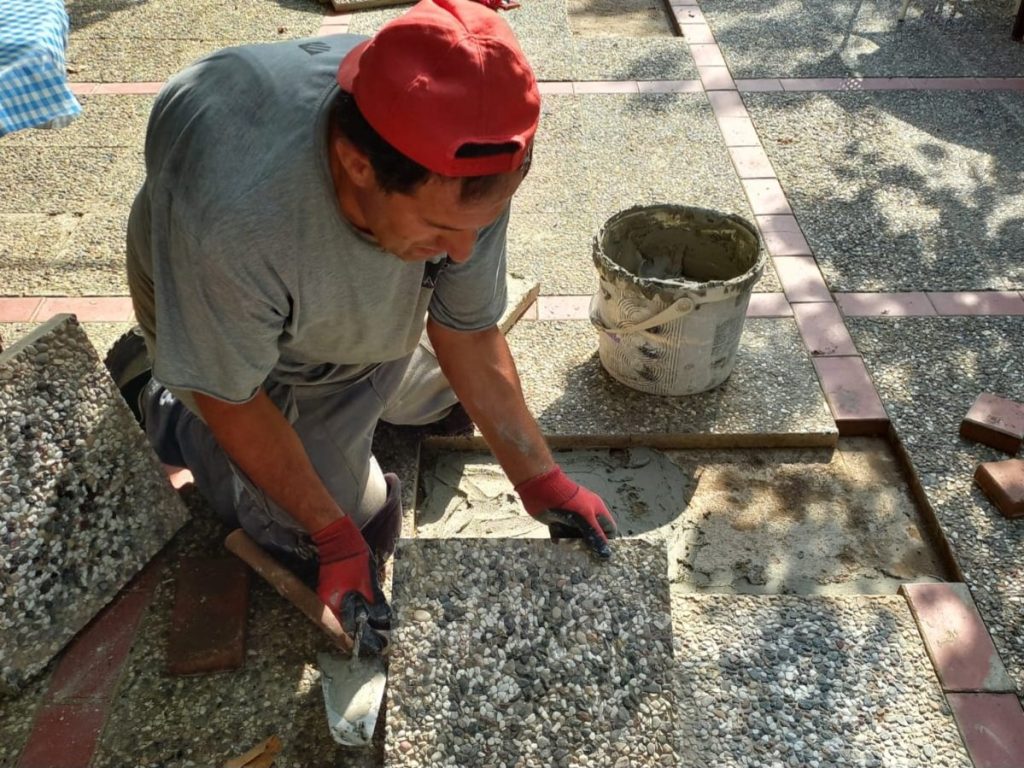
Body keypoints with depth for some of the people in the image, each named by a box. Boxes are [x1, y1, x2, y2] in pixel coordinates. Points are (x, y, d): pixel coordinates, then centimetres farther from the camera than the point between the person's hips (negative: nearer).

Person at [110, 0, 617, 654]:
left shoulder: (461, 166, -34)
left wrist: (540, 479, -21)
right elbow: (231, 399, -28)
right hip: (222, 327, -4)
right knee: (355, 534, 0)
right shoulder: (231, 215, -47)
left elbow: (468, 334, -19)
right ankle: (154, 400, 13)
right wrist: (332, 533, -23)